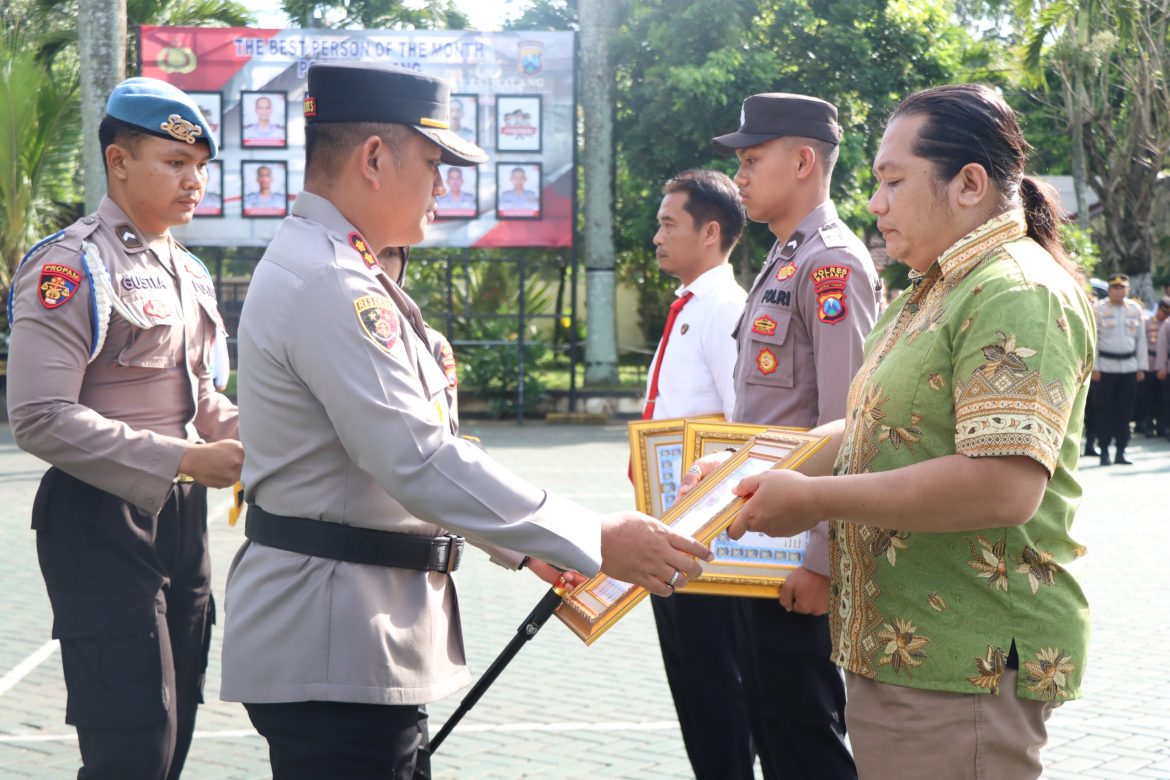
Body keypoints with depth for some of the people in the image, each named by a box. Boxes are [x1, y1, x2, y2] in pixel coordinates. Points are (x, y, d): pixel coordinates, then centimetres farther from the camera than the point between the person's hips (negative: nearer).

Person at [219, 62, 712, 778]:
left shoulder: (329, 271, 15)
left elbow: (397, 448, 20)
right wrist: (596, 543, -21)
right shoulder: (327, 285, -19)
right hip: (335, 647, -11)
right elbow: (421, 462, -25)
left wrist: (527, 546, 16)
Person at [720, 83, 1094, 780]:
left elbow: (1004, 487, -27)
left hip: (964, 669, -10)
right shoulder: (935, 294, 18)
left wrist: (815, 499, -21)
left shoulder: (1016, 293, -16)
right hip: (899, 650, 10)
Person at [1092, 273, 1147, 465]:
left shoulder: (1135, 309, 9)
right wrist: (1094, 368, -8)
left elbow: (1141, 339, 12)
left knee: (1125, 410, 5)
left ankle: (1120, 452, 12)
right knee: (1104, 410, -1)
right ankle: (1104, 452, 7)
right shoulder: (1098, 309, -2)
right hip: (1106, 367, -3)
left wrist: (1142, 367, 8)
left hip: (1129, 367, 3)